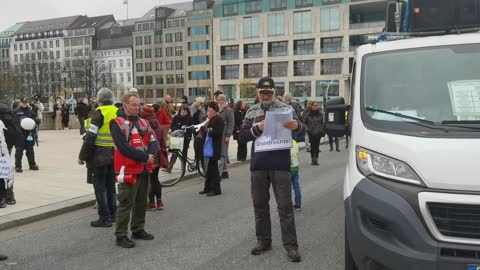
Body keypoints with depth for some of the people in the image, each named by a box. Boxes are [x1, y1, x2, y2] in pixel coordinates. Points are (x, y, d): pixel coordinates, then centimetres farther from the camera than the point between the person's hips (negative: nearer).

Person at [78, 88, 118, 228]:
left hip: (100, 156, -6)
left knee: (100, 186, 1)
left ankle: (104, 218, 4)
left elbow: (90, 136, -15)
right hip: (115, 156, 6)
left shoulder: (99, 112, -11)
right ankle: (112, 215, 26)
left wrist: (82, 156, -9)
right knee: (111, 185, 17)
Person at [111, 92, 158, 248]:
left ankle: (138, 230, 31)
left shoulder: (143, 122, 13)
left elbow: (153, 142, 7)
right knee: (126, 204, -4)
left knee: (142, 202, 17)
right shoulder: (118, 124, -9)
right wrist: (145, 157, -18)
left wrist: (151, 155, -14)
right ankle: (121, 236, 7)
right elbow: (124, 148, -19)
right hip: (128, 170, -7)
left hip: (144, 170, 7)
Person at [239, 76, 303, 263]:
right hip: (258, 165, 3)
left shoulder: (285, 108, 1)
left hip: (280, 164, -3)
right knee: (260, 205, 10)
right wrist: (257, 128, -17)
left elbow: (301, 129, -1)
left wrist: (297, 126, -25)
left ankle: (291, 245, 8)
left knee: (285, 206, 0)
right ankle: (263, 240, 23)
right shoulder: (252, 112, 8)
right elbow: (242, 137, 1)